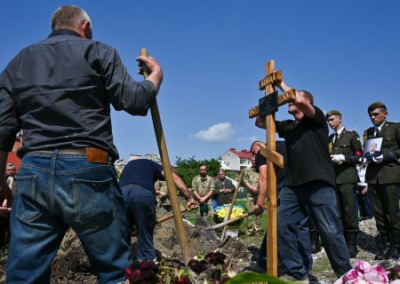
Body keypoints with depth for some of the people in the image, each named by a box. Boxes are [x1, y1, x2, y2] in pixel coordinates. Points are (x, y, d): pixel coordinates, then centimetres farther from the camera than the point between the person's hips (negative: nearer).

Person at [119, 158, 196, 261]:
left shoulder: (128, 165, 41)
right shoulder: (152, 165, 32)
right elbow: (174, 177, 17)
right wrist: (189, 198, 12)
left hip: (121, 193, 2)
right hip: (143, 194, -2)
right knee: (145, 235, 11)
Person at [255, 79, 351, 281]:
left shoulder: (316, 119, 4)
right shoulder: (287, 126, 20)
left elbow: (300, 101, -16)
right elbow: (260, 122, 25)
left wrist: (281, 84, -1)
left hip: (319, 185, -6)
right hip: (293, 186, 6)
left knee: (330, 231, -5)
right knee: (281, 226, -2)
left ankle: (346, 274, 12)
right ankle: (297, 272, 8)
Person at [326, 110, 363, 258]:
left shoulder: (351, 134, 5)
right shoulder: (329, 138, 19)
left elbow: (359, 155, -1)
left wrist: (343, 158, -13)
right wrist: (329, 159, 3)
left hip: (347, 177, -5)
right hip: (332, 178, 5)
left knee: (349, 211, -6)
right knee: (337, 212, 5)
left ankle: (352, 244, 0)